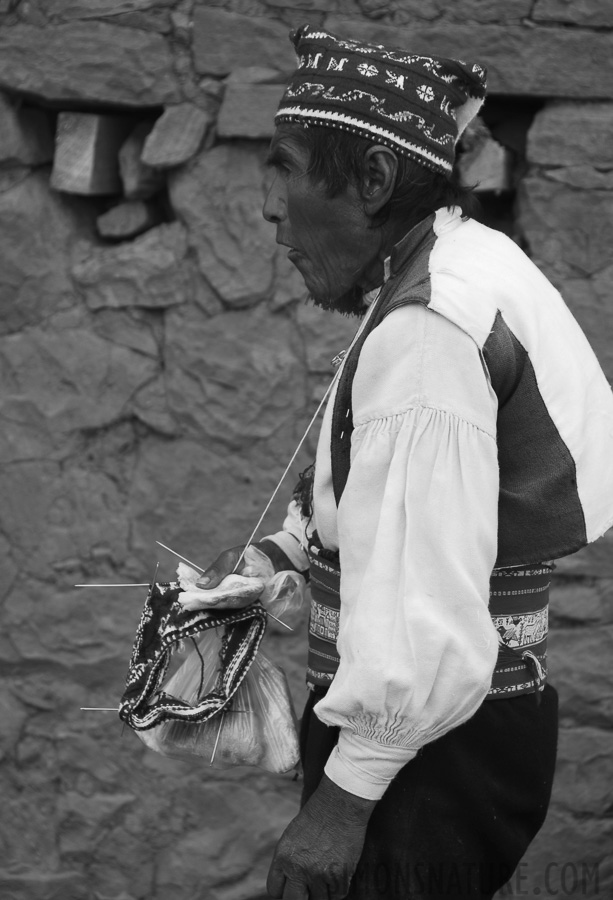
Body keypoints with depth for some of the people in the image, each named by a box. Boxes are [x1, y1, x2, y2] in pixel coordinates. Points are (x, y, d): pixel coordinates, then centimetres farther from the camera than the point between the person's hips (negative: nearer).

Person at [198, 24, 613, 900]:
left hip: (431, 753, -9)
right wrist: (286, 546, 13)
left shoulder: (426, 330, -23)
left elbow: (427, 604, -27)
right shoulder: (461, 265, 7)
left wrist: (345, 794, -23)